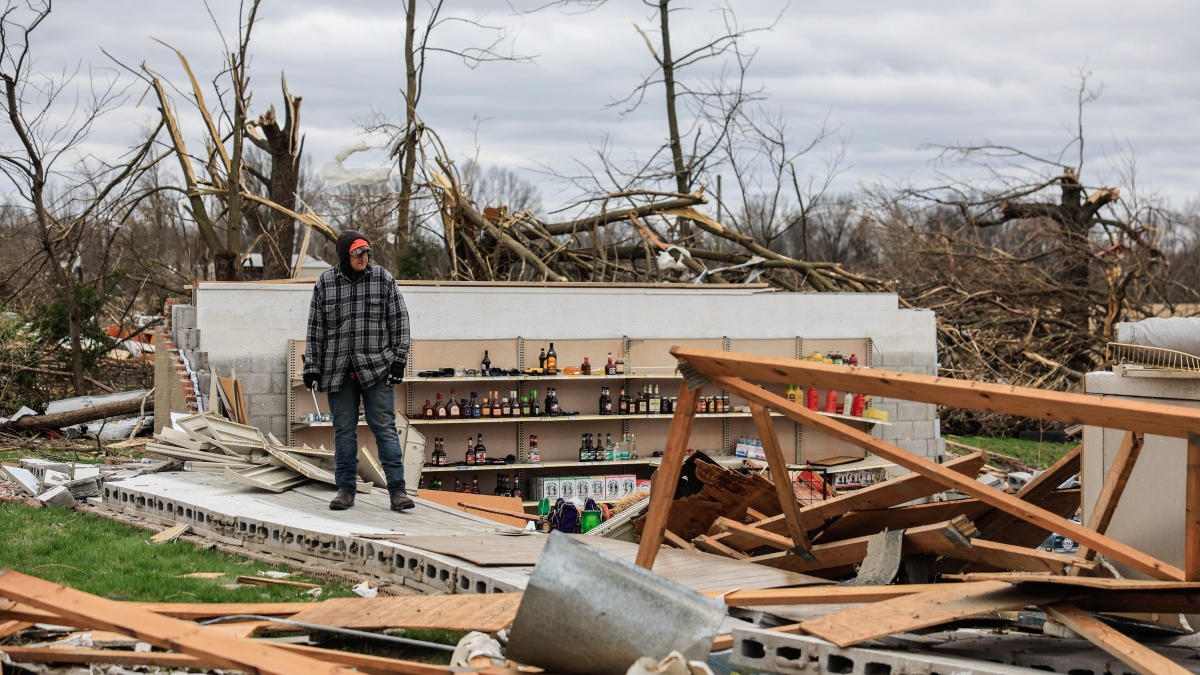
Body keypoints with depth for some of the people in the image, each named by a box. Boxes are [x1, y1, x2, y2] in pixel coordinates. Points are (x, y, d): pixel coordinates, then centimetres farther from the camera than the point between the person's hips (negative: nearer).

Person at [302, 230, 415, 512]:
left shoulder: (382, 278, 2)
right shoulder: (325, 282, 4)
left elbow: (399, 320, 4)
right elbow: (315, 327, 8)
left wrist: (398, 360, -2)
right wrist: (312, 366, 4)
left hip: (376, 367, -1)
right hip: (338, 369, 2)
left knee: (385, 427, -4)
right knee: (344, 430, 7)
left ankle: (397, 490, -4)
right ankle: (346, 489, 15)